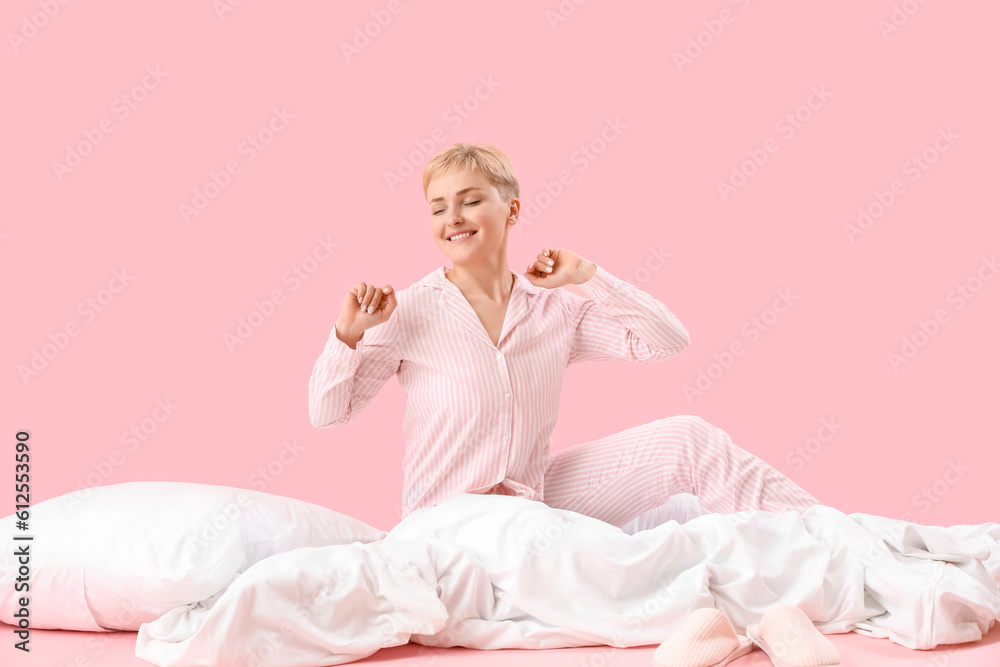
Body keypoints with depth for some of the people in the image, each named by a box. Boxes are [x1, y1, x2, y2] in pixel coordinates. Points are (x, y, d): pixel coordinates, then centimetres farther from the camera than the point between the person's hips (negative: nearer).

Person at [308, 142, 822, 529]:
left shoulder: (556, 310, 2)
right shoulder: (409, 313, -8)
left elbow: (668, 341, -1)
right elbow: (327, 413, -4)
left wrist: (588, 275, -6)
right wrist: (348, 334, -20)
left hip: (540, 495, 5)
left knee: (689, 441, -10)